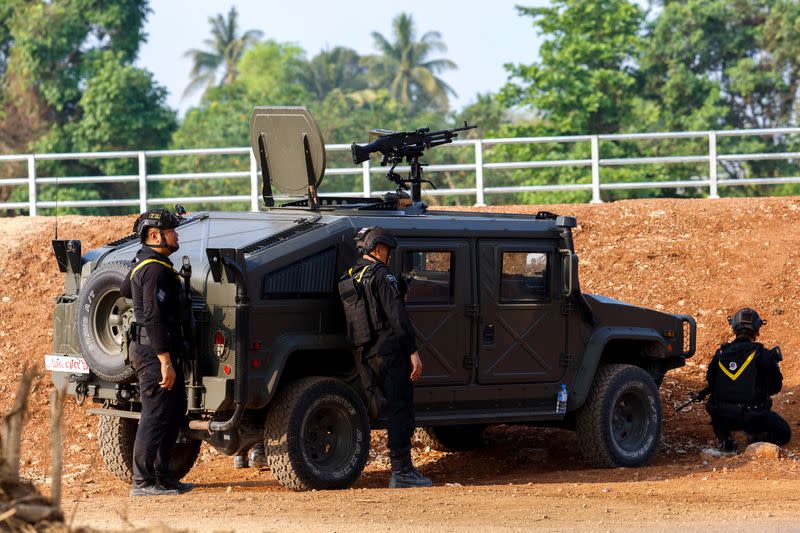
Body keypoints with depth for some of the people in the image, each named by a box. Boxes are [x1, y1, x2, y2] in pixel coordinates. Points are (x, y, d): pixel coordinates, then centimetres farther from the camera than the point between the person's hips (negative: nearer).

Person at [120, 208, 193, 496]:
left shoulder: (142, 263, 14)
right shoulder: (156, 270, -18)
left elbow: (125, 289, 36)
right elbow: (154, 319, -24)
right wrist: (165, 362, -26)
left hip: (160, 352, 11)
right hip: (155, 353, -11)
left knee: (175, 412, 15)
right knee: (155, 417, -8)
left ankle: (161, 475, 19)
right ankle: (143, 482, -5)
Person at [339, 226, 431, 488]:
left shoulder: (349, 279, 15)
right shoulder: (382, 275, -11)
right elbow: (397, 317, -16)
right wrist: (413, 351, -16)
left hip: (367, 355, 9)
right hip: (391, 351, -9)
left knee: (395, 409, 15)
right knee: (401, 410, -6)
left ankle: (402, 468, 16)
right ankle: (401, 472, -8)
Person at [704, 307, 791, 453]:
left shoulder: (720, 354, 3)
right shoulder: (762, 355, -8)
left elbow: (711, 385, 13)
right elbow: (776, 386, 4)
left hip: (722, 418, 3)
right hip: (752, 417, -3)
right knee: (783, 434, 18)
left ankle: (724, 440, 12)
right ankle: (758, 436, -10)